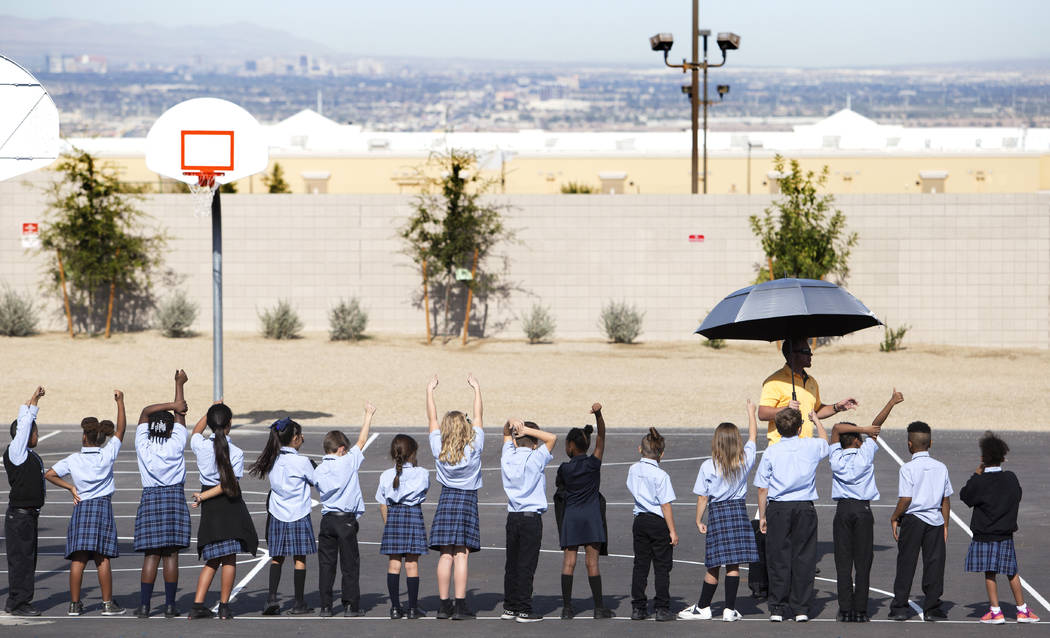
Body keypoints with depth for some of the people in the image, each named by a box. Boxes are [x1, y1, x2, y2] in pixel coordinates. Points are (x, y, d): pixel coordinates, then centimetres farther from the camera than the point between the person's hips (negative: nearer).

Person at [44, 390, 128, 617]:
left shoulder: (73, 460, 1)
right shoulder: (107, 455, -3)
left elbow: (49, 474, -1)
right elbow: (120, 429, 5)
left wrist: (70, 487, 7)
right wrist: (120, 402, 10)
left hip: (81, 508, 1)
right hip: (103, 506, -1)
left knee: (78, 558, 1)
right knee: (102, 558, 0)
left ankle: (74, 604, 2)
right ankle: (107, 603, 2)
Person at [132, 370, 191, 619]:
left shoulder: (143, 446, -1)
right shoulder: (176, 445, -4)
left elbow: (145, 411, 9)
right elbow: (181, 414, 8)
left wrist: (172, 405, 3)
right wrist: (179, 384, 18)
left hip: (150, 498, 1)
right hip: (175, 497, -1)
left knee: (151, 555, 2)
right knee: (171, 554, 0)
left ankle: (144, 605, -2)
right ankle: (170, 605, -2)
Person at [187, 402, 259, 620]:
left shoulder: (201, 445, -3)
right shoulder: (236, 452, -11)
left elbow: (195, 432, 23)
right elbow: (229, 484, -16)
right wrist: (204, 496, -12)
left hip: (210, 509, 4)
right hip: (230, 505, -4)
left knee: (213, 559, 13)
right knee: (229, 558, 2)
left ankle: (197, 605, 6)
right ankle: (224, 606, 1)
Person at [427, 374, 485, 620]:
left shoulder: (439, 449, -3)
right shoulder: (474, 447, -7)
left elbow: (432, 419, 9)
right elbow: (478, 417, 4)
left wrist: (429, 391, 18)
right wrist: (476, 389, 14)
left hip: (447, 499, 2)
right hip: (468, 499, -2)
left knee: (446, 555, 3)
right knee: (461, 555, -6)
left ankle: (444, 605, 2)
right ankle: (460, 606, -9)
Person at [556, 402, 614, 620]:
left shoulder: (564, 469, -1)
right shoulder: (593, 463, -3)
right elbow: (601, 436, -4)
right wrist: (598, 414, -15)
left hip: (570, 516, 0)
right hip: (591, 516, 0)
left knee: (568, 562, 0)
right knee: (592, 562, 0)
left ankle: (567, 608, -2)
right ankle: (599, 607, 0)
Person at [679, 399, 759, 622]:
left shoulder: (708, 467, -8)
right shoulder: (745, 460, -1)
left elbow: (702, 497, -4)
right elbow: (753, 436, 17)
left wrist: (699, 521, 7)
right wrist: (751, 412, 30)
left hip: (717, 512, -2)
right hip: (739, 510, 2)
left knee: (714, 566, 2)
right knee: (734, 564, 3)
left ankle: (703, 608, 10)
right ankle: (730, 609, 4)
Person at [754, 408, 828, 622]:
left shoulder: (771, 452, -3)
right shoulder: (811, 447, 1)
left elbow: (762, 488, -1)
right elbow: (825, 441, 27)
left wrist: (762, 516, 8)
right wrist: (816, 420, 44)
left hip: (778, 508, -1)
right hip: (805, 508, 1)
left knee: (778, 558, 4)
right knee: (803, 558, 6)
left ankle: (777, 609, 5)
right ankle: (801, 609, 6)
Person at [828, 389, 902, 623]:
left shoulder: (836, 457, 0)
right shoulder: (865, 455, -4)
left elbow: (836, 428, 7)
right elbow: (876, 426, 4)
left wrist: (863, 429, 1)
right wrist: (892, 402, 9)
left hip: (842, 511, 1)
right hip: (864, 509, -1)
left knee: (843, 562, 1)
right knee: (862, 562, 1)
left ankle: (845, 610, -4)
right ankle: (860, 610, -2)